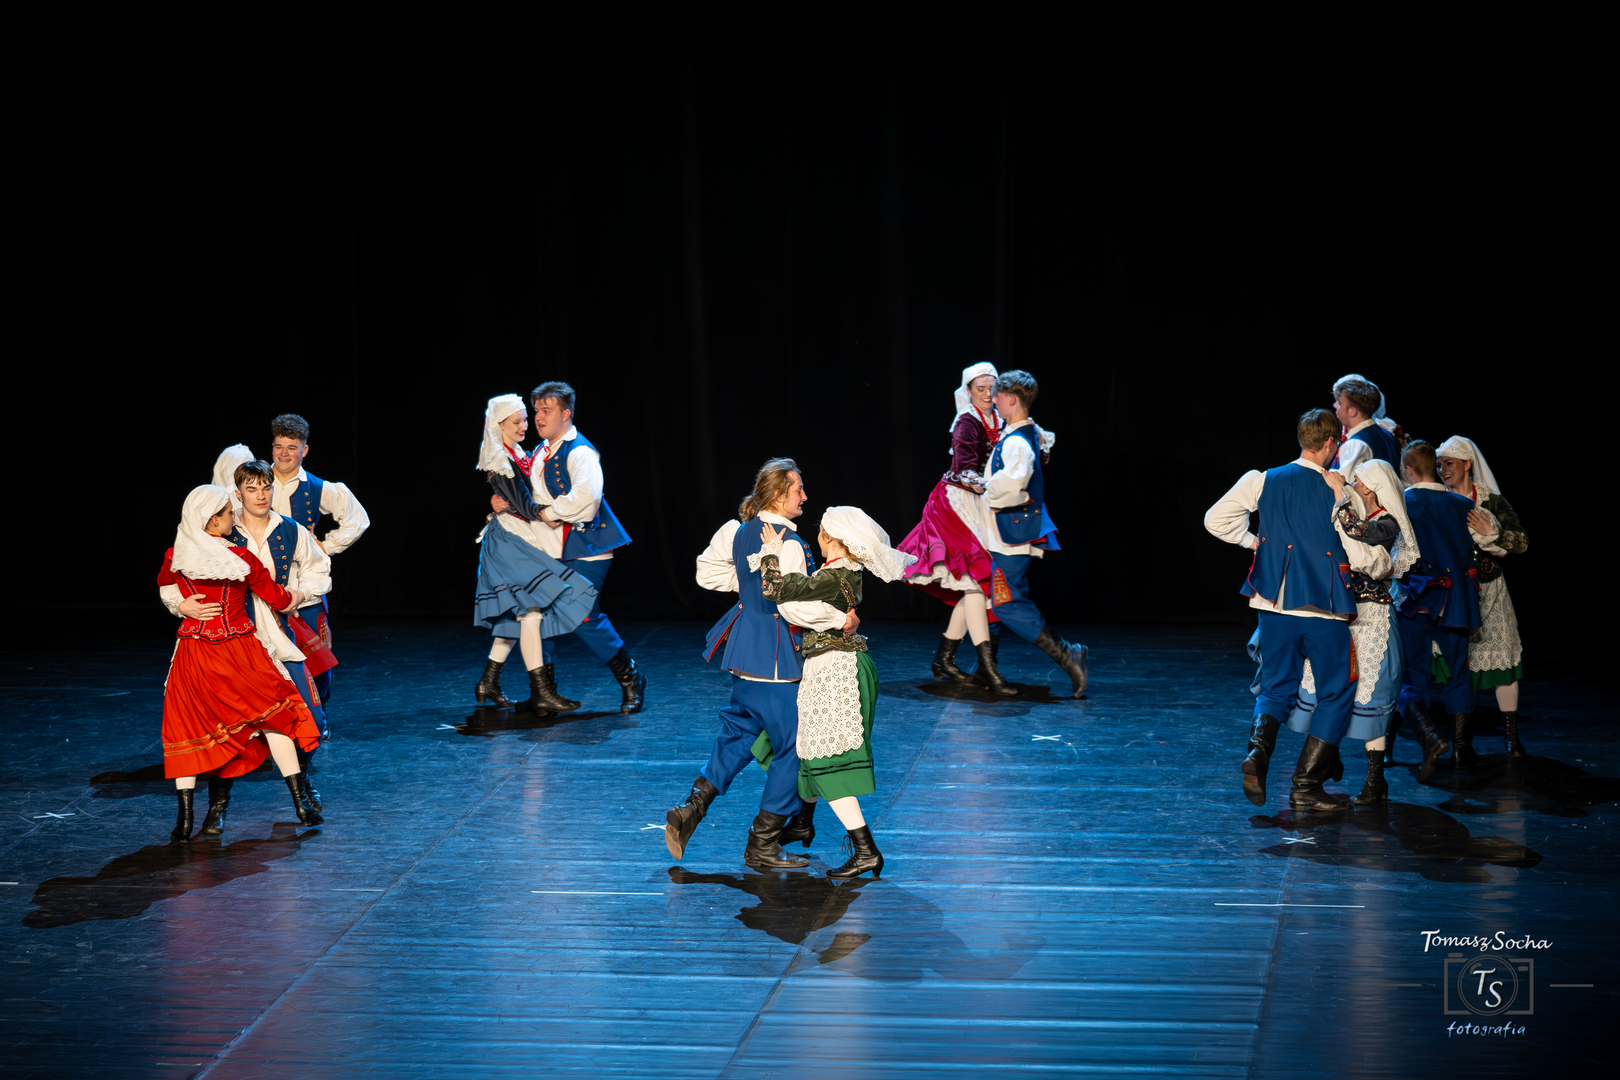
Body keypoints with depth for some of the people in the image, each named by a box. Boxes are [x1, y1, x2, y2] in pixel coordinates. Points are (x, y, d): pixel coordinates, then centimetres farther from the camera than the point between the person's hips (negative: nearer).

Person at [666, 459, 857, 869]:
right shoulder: (788, 543, -20)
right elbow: (795, 605, -26)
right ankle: (763, 843, 8)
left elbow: (708, 572, 18)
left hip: (745, 651, 8)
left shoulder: (738, 532, 5)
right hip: (776, 659, -8)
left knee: (738, 732, 21)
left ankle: (691, 810, 10)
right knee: (793, 746, 3)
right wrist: (840, 619, -13)